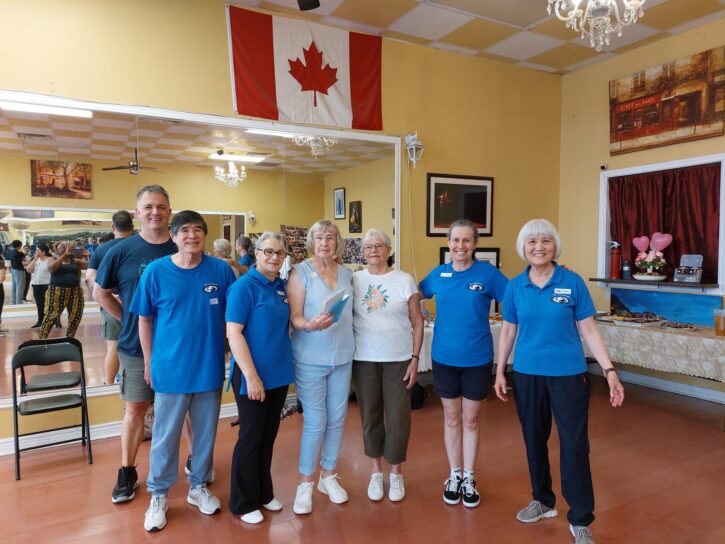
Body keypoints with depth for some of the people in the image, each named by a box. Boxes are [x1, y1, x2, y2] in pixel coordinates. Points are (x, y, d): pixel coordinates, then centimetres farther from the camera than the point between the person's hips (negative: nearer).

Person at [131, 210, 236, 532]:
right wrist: (149, 362, 3)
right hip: (170, 368, -1)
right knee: (165, 436, 12)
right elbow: (144, 320, 1)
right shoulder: (156, 271, -7)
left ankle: (199, 487, 38)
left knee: (206, 433, 16)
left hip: (210, 368, 2)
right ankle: (158, 495, 33)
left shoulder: (221, 270, -5)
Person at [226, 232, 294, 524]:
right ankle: (244, 503, 25)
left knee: (268, 436, 18)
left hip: (279, 374, 7)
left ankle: (264, 493, 36)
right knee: (250, 438, 7)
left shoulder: (282, 286, 6)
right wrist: (252, 376, -21)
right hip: (252, 375, -6)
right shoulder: (244, 286, -14)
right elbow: (233, 333, -19)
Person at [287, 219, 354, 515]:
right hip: (310, 358, -4)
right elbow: (293, 317, -12)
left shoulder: (346, 273, 8)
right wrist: (310, 325, -32)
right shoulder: (300, 272, -7)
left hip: (342, 357, 5)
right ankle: (305, 483, 20)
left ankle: (328, 476, 30)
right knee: (315, 422, 0)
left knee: (337, 419, 11)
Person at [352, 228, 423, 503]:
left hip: (399, 359, -1)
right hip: (364, 359, 1)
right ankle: (376, 472, 30)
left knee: (398, 418, 5)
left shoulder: (405, 280, -1)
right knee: (370, 416, 11)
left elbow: (417, 322, 0)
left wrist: (415, 358, -5)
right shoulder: (354, 280, 3)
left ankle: (395, 472, 27)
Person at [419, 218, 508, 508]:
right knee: (451, 419, 14)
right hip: (444, 357, 2)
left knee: (470, 420, 12)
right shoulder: (438, 273, -1)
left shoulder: (488, 272, -8)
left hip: (477, 359, -2)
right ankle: (454, 476, 32)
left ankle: (469, 478, 30)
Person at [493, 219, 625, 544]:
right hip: (527, 374, 3)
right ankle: (543, 501, 37)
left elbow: (588, 330, -2)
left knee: (574, 444, 2)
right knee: (534, 440, 15)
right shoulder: (515, 286, -1)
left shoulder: (573, 282, -6)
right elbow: (508, 332, 6)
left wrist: (610, 371, -7)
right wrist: (500, 372, 6)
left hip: (569, 374, -2)